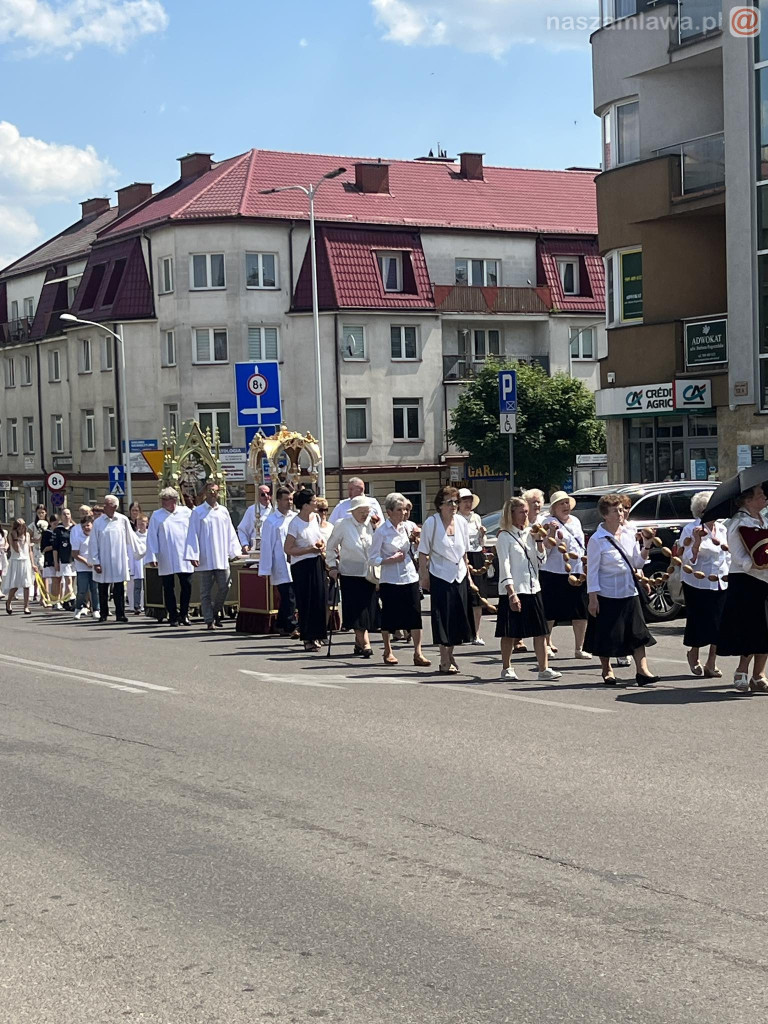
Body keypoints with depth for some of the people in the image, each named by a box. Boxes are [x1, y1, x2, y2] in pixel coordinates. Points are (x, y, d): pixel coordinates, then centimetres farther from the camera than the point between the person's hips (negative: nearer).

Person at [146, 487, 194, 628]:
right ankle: (173, 617, 10)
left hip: (184, 558, 1)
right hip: (166, 560, 0)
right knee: (168, 588, 3)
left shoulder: (186, 512, 7)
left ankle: (184, 614, 12)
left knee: (186, 586, -2)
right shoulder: (157, 516, 5)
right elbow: (152, 537, 3)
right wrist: (152, 557, -4)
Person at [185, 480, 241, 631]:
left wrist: (235, 551, 7)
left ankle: (216, 613, 19)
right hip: (205, 559, -3)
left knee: (224, 587, -2)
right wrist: (193, 555, -9)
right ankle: (209, 620, 6)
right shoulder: (198, 512, 1)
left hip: (221, 559, 3)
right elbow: (193, 535, -2)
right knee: (206, 591, 0)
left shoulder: (223, 511, 11)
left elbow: (230, 533, 14)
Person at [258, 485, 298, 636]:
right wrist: (266, 570, -4)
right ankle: (291, 627, -6)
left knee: (287, 598, 10)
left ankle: (281, 625, 21)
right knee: (288, 597, -9)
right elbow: (266, 546, -2)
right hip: (281, 566, -4)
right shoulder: (271, 522, -3)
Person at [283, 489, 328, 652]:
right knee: (306, 603, -2)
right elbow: (288, 549, -15)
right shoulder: (295, 524, -14)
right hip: (302, 566, -6)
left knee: (320, 600, 4)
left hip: (317, 563, 6)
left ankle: (316, 635, 17)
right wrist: (310, 549, -18)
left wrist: (322, 546, 3)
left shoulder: (316, 518, 7)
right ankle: (307, 639, 6)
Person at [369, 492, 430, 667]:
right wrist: (392, 559, -18)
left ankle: (418, 653, 0)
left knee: (415, 615, -2)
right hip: (390, 579, -4)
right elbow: (373, 558, -8)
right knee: (389, 616, 4)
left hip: (410, 577, 4)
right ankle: (388, 652, 19)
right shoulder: (382, 531, -7)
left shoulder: (406, 527, 8)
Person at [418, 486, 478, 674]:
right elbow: (423, 553, -7)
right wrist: (424, 577, -12)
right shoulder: (431, 523, -10)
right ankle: (445, 660, 4)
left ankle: (450, 654, 24)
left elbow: (464, 553, 12)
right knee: (443, 618, -3)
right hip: (440, 576, -5)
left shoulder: (461, 522, 4)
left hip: (460, 576, 5)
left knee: (458, 618, 8)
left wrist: (468, 576, 12)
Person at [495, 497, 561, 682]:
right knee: (510, 633, 2)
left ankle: (544, 669, -1)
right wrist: (512, 594, -20)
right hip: (513, 590, -6)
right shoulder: (505, 536, -6)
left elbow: (541, 561, 12)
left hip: (533, 589, 6)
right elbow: (504, 567, -13)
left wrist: (539, 541, 0)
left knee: (540, 631, 0)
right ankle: (506, 668, 16)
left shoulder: (529, 534, 13)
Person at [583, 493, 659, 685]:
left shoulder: (629, 534, 4)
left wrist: (646, 547, -4)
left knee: (637, 633, 0)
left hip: (629, 592, 5)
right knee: (606, 635, 5)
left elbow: (638, 563, 11)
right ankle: (607, 671, 21)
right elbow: (592, 571, -10)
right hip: (607, 596, -5)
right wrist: (593, 598, -13)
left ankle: (642, 670, 0)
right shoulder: (597, 540, -12)